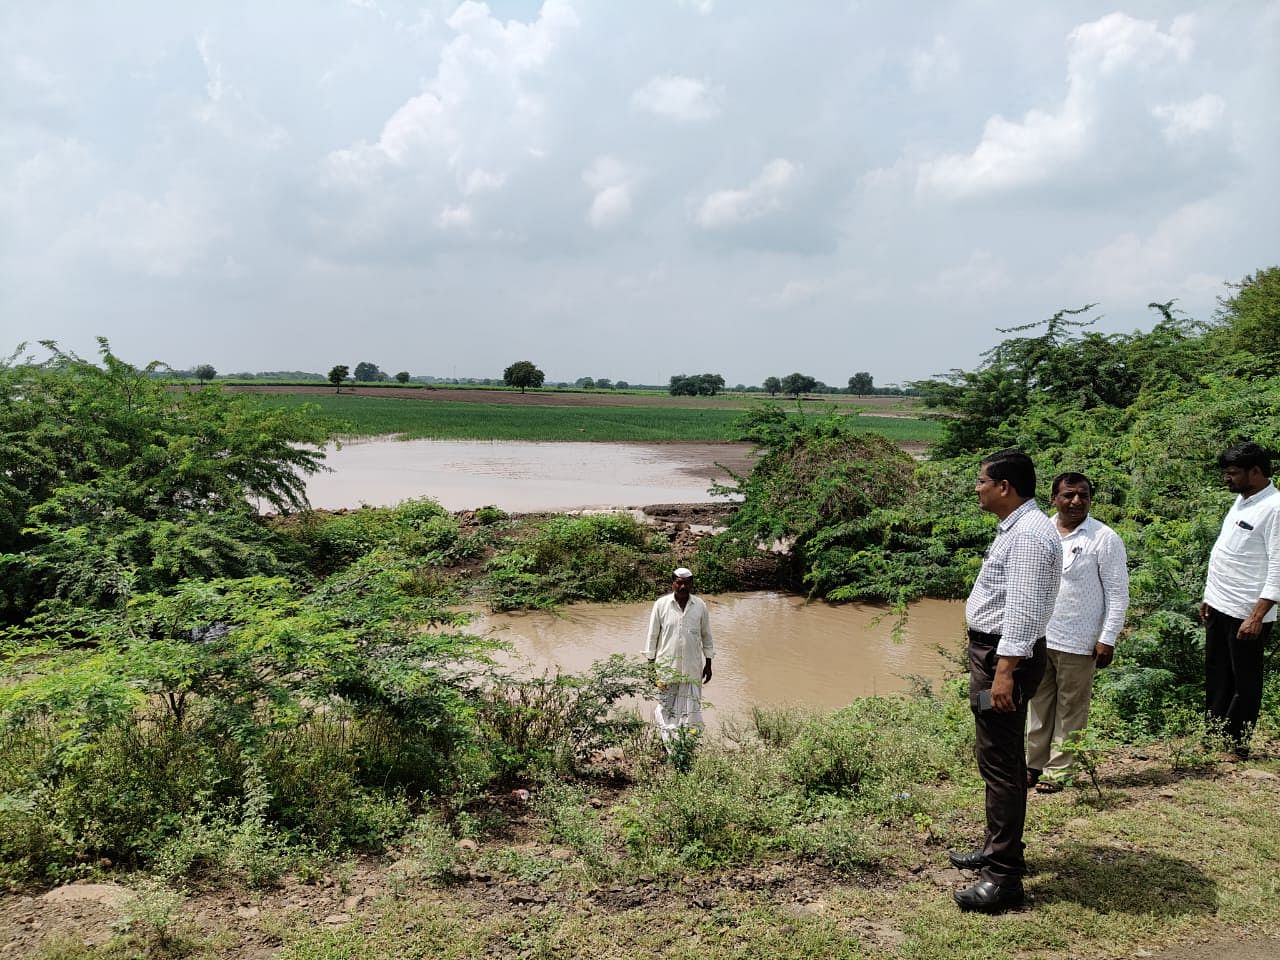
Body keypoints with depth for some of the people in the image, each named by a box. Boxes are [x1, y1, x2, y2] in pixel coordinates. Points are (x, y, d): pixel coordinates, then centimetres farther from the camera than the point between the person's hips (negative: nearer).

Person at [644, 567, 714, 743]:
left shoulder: (700, 606, 1)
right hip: (667, 667, -1)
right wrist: (651, 662, 1)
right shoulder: (661, 604, -4)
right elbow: (652, 635, 2)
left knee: (691, 707, 4)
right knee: (666, 707, 2)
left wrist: (708, 664, 11)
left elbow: (706, 636, 10)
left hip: (693, 667, 1)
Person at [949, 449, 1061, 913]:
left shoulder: (1029, 534, -20)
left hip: (1005, 657, -11)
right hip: (993, 652, 11)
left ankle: (1004, 878, 1)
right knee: (1002, 759, 21)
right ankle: (998, 849, 36)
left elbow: (1023, 610, -27)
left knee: (1000, 764, -6)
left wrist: (1004, 671, -30)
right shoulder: (1014, 528, 13)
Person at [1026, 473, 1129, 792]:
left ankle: (1058, 770, 18)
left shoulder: (1104, 539, -9)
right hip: (1037, 637, 5)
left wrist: (1107, 639, -11)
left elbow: (1118, 594, -8)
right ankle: (1035, 763, 26)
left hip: (1078, 643, -4)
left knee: (1070, 709, 7)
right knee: (1039, 704, 14)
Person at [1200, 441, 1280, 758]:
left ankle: (1235, 747, 16)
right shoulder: (1241, 500, 11)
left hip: (1247, 613, -9)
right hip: (1220, 607, 9)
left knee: (1244, 683, 5)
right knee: (1216, 678, 17)